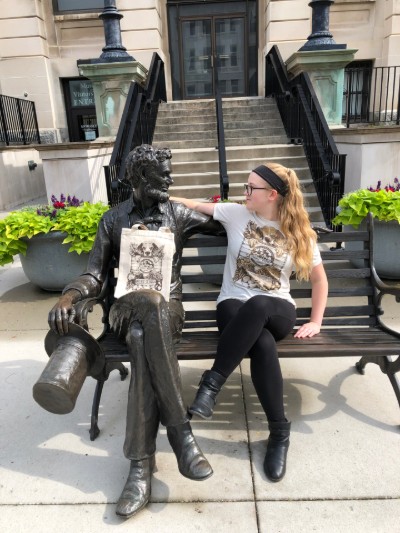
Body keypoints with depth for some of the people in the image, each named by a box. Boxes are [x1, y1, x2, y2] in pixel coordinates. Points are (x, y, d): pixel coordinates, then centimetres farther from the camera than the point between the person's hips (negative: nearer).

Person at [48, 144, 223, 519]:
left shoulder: (178, 214, 12)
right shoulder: (113, 219, 12)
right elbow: (95, 275, 6)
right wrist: (68, 296, -13)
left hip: (167, 309, 0)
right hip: (125, 310, 0)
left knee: (143, 341, -37)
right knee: (150, 302, -39)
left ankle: (141, 464, -32)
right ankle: (179, 430, -35)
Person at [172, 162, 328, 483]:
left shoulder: (298, 231, 5)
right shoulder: (236, 214, 5)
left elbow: (319, 279, 11)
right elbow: (195, 205, 12)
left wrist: (316, 322, 5)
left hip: (277, 311, 0)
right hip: (234, 306, 0)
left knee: (257, 306, -39)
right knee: (263, 344, -35)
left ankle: (212, 383, -30)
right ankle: (279, 431, -19)